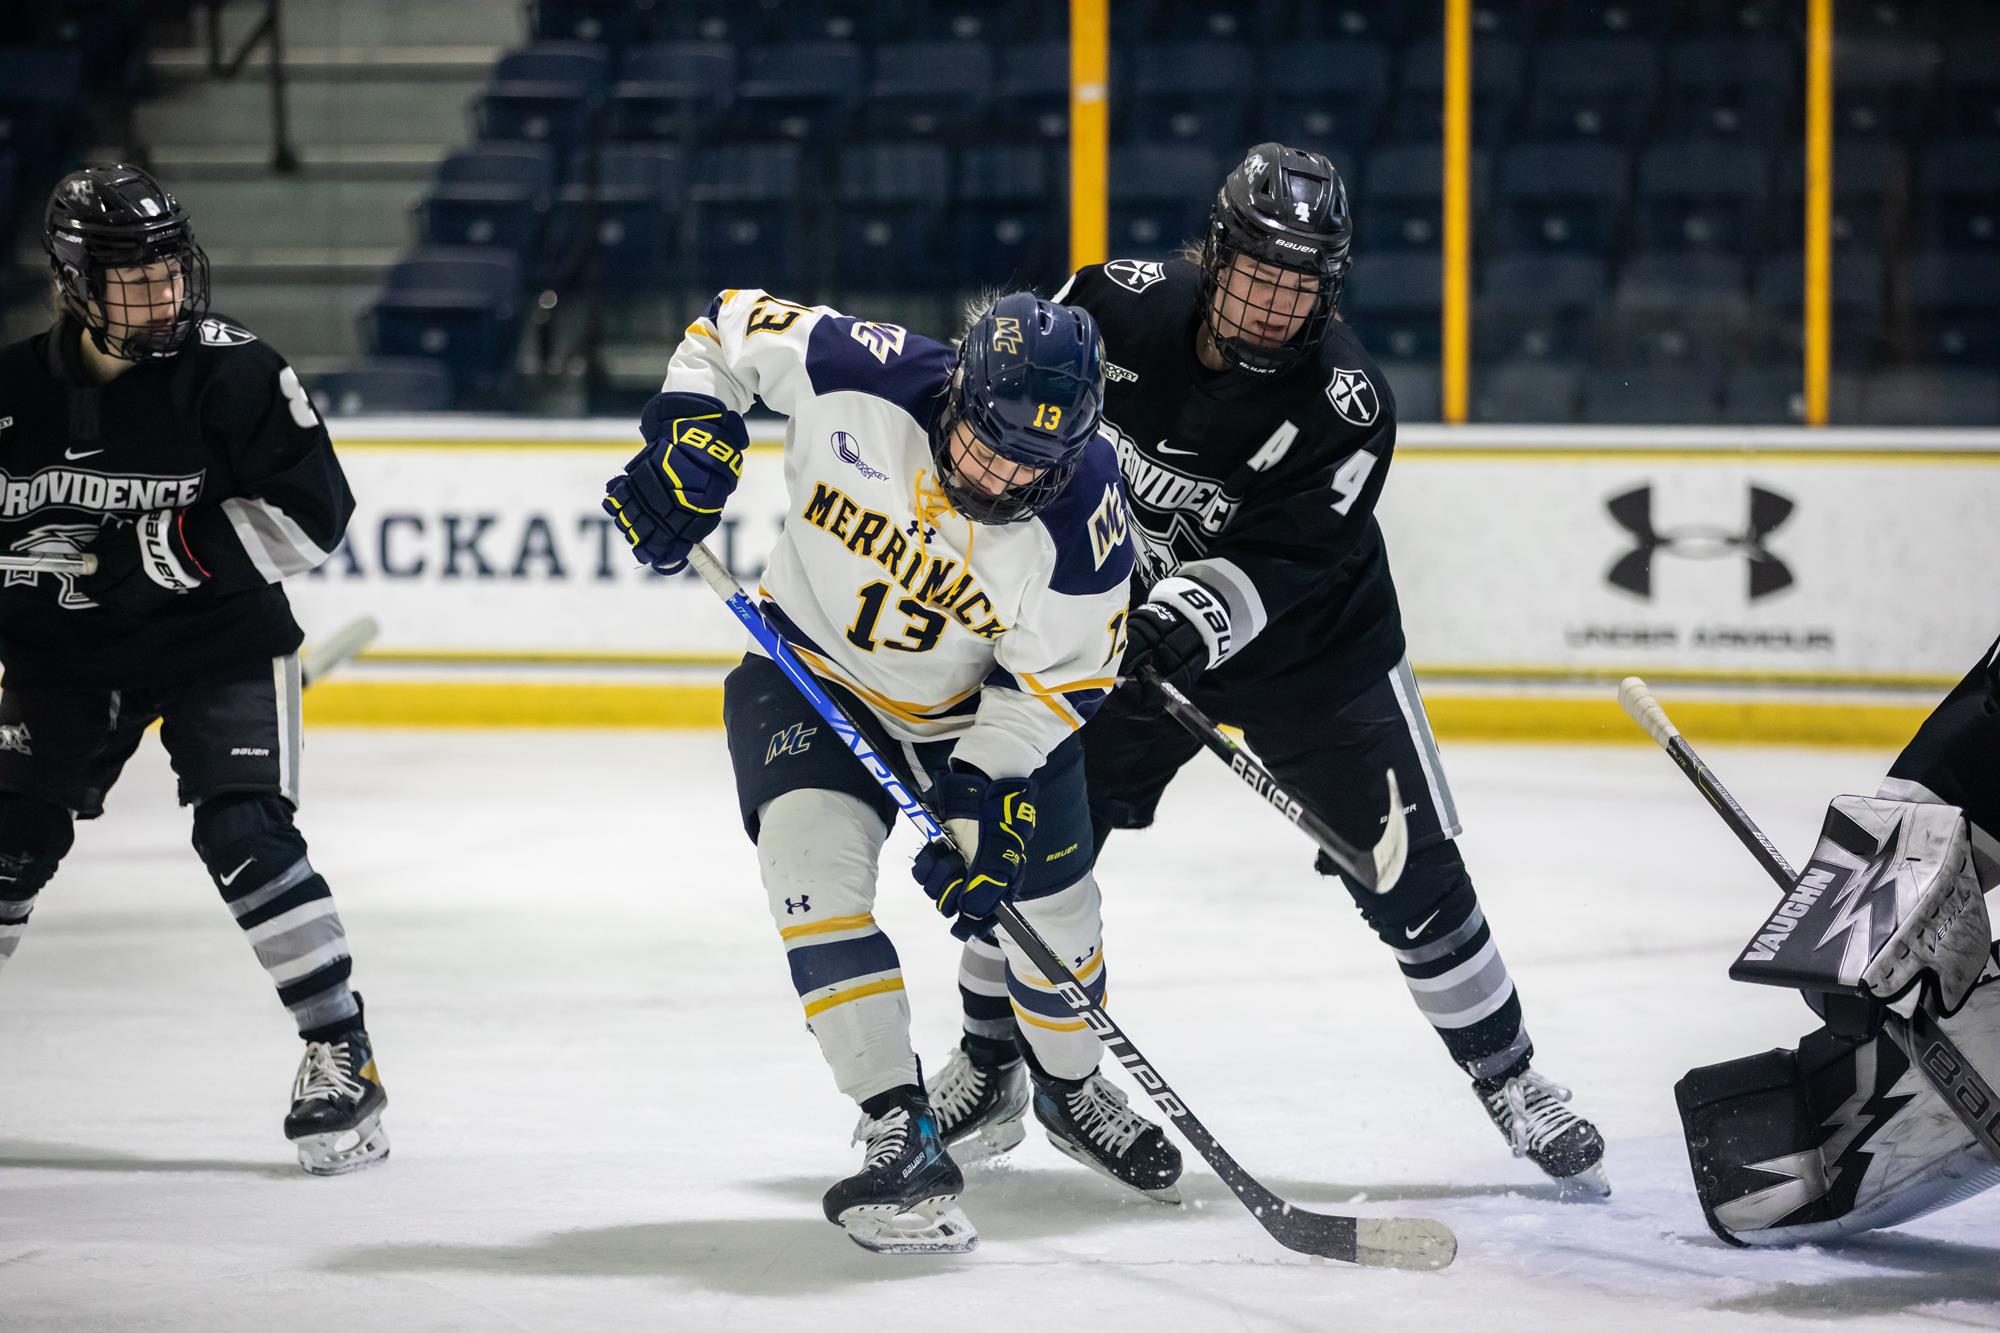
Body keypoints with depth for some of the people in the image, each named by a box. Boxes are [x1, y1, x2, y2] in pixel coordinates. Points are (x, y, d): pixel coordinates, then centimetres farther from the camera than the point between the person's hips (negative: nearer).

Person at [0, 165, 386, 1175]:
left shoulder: (232, 372, -15)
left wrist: (175, 547, -24)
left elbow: (312, 511, -19)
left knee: (243, 836, -18)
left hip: (219, 645, -4)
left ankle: (340, 1054, -9)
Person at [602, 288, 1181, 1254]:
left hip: (986, 711, 1)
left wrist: (981, 802, -27)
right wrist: (689, 442, -23)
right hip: (812, 674, -1)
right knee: (812, 854, -25)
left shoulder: (1082, 515, -27)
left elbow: (1054, 682, -19)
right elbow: (728, 328, -12)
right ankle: (899, 1132, -24)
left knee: (1049, 909, 6)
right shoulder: (859, 378, -29)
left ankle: (1071, 1090, 41)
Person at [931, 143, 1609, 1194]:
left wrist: (1195, 617, -45)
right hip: (1134, 622, 2)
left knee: (1410, 877, -4)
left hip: (1314, 652, -2)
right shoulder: (1124, 304, -18)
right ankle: (988, 1071, 15)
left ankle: (1512, 1086, 13)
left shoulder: (1345, 405, -25)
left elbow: (1271, 564, -29)